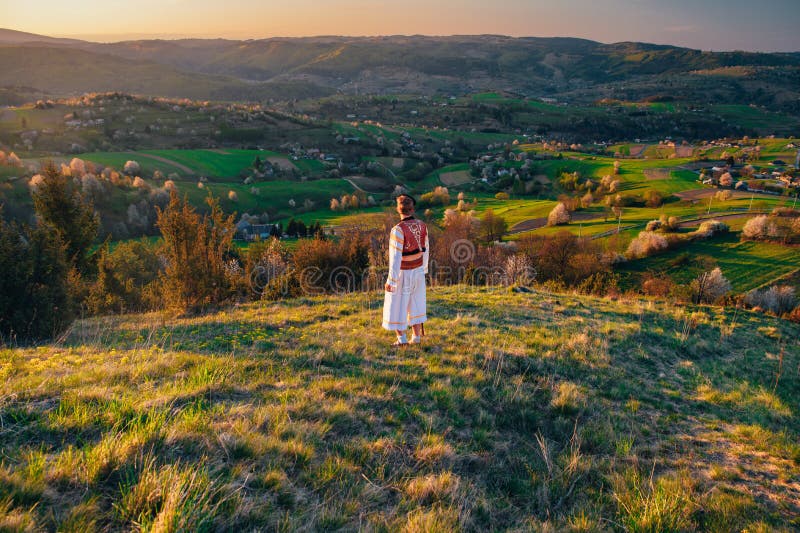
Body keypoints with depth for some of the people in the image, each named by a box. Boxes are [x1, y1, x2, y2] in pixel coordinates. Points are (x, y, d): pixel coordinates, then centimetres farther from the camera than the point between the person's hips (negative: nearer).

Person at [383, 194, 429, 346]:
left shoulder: (398, 230, -26)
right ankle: (416, 337, 23)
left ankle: (401, 339, 14)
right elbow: (425, 250, 6)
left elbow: (396, 258, -26)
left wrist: (391, 281, -19)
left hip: (402, 274, -6)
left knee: (397, 306, 9)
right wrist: (424, 268, 21)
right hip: (418, 271, 6)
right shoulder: (422, 226, -6)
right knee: (415, 304, 17)